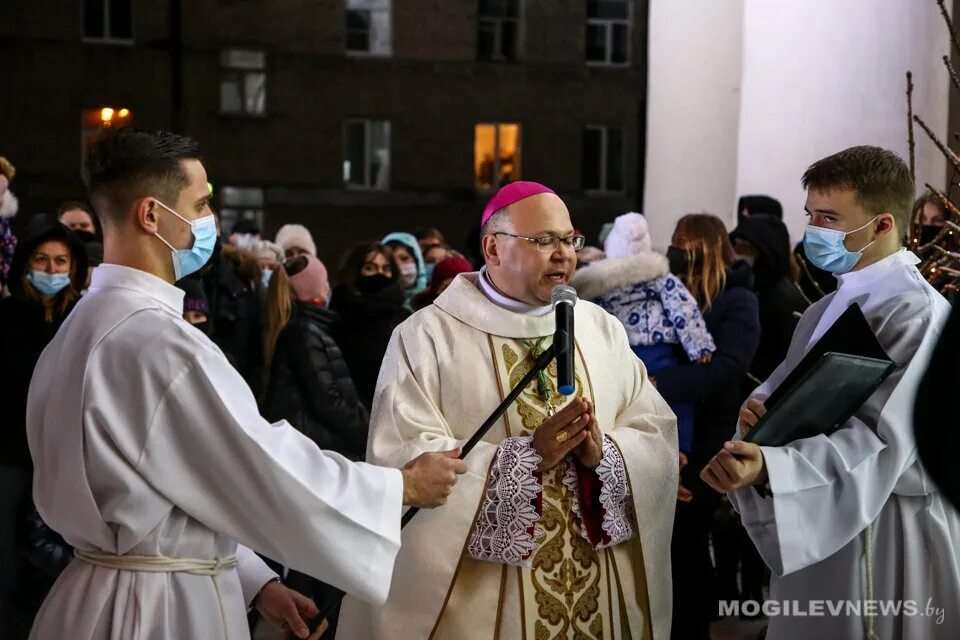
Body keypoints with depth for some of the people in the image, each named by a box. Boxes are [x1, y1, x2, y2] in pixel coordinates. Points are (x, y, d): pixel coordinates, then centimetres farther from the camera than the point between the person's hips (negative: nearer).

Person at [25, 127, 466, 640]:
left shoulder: (90, 322, 9)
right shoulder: (157, 339, -22)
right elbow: (274, 476, -20)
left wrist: (254, 583, 10)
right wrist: (405, 486, -6)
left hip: (115, 588, 9)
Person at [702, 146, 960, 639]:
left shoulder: (916, 314, -16)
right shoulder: (830, 307, 12)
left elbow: (879, 442, -25)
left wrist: (770, 465, -38)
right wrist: (759, 408, -10)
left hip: (880, 533, -8)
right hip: (815, 523, 8)